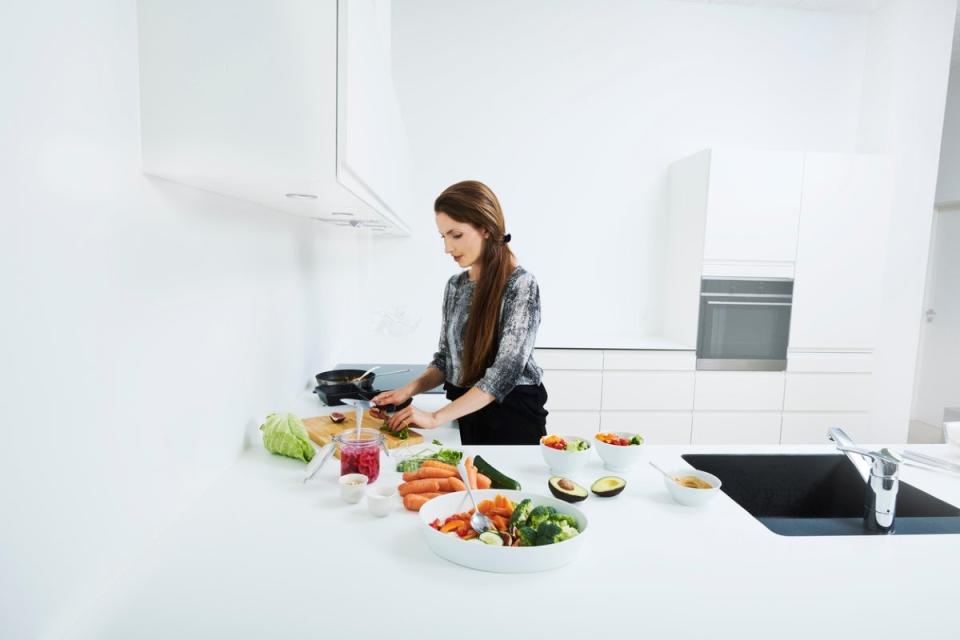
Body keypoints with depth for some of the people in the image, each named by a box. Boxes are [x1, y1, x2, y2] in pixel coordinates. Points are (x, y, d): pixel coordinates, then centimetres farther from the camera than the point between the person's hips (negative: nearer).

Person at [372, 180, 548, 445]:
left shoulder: (520, 284, -15)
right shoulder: (455, 285, 3)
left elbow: (506, 370, -23)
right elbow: (446, 358, 10)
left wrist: (436, 418, -26)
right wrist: (410, 390, -8)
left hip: (512, 416, -5)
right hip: (466, 415, 5)